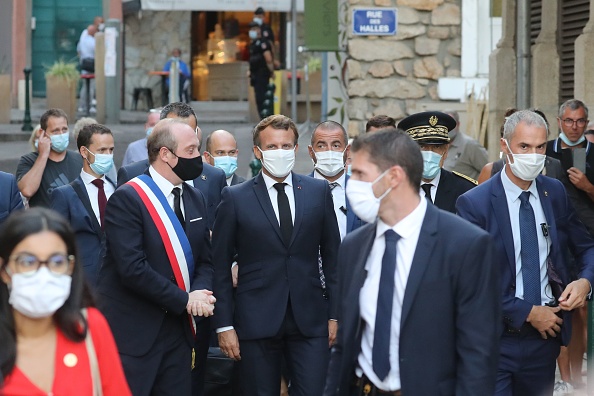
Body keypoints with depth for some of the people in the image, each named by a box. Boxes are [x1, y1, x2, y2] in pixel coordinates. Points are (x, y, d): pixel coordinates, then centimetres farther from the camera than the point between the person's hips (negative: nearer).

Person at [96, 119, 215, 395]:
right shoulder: (127, 199, -12)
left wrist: (200, 292, -8)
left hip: (178, 328, 7)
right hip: (134, 332, -7)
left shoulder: (195, 199, 13)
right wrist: (185, 300, -16)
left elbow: (205, 260, 14)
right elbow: (133, 268, -20)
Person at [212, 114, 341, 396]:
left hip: (310, 321, 1)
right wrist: (224, 325, -3)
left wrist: (334, 314, 6)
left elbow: (331, 255, 10)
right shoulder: (235, 198, 1)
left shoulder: (319, 191, 6)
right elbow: (220, 266, 2)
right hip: (257, 322, -1)